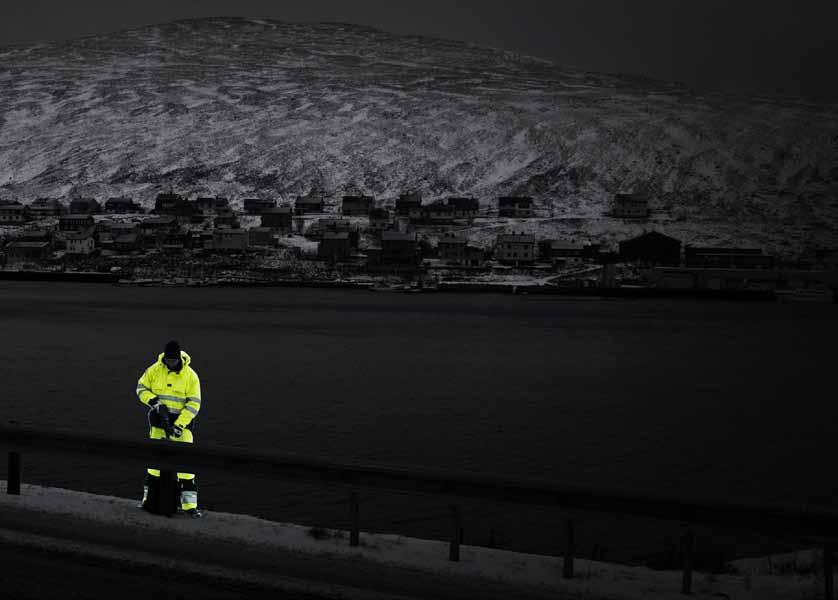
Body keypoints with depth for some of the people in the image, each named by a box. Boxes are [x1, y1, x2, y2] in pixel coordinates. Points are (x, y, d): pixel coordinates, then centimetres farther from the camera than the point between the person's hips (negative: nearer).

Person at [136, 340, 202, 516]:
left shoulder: (190, 376, -11)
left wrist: (179, 425, -18)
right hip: (159, 419, 2)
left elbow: (194, 403, -11)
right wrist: (152, 401, -14)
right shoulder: (154, 370, -4)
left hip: (182, 421, -2)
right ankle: (150, 496, 24)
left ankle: (189, 503, -6)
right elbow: (141, 388, 6)